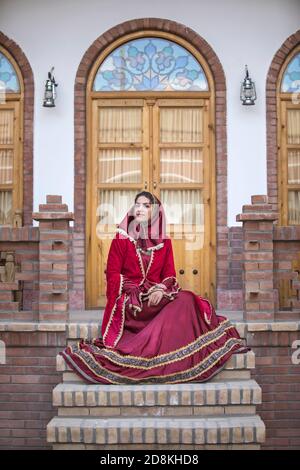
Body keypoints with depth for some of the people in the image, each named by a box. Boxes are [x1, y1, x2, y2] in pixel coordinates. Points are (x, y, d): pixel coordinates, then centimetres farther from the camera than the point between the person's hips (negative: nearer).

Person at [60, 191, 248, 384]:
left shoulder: (164, 241, 13)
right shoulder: (121, 238, 6)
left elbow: (170, 274, 8)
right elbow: (113, 273, 1)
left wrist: (161, 289, -15)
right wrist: (134, 291, -14)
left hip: (157, 296, 4)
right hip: (130, 298, -4)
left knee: (186, 299, -26)